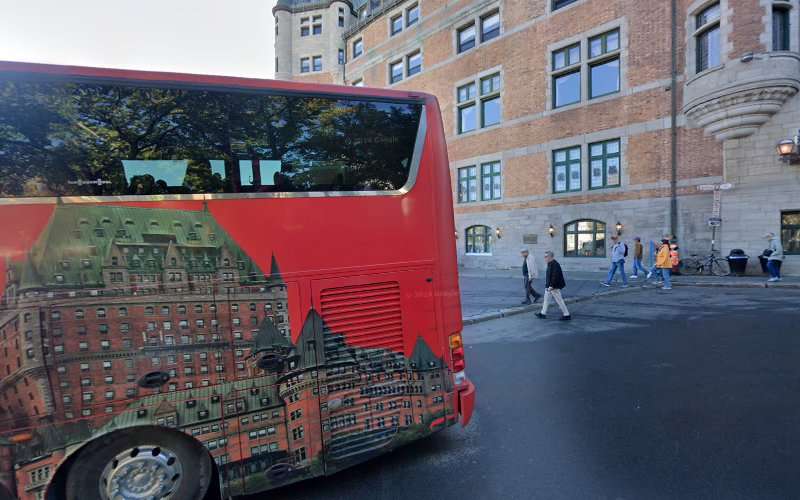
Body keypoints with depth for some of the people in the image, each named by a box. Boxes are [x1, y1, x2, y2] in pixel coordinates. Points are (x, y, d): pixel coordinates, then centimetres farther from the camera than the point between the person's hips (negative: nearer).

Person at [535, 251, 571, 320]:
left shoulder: (554, 264, -21)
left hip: (554, 287, -11)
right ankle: (543, 314, 24)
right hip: (549, 287, 11)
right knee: (546, 299, 15)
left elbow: (555, 276, -26)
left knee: (559, 301, -2)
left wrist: (551, 286, -26)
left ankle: (567, 315, 8)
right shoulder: (550, 264, 10)